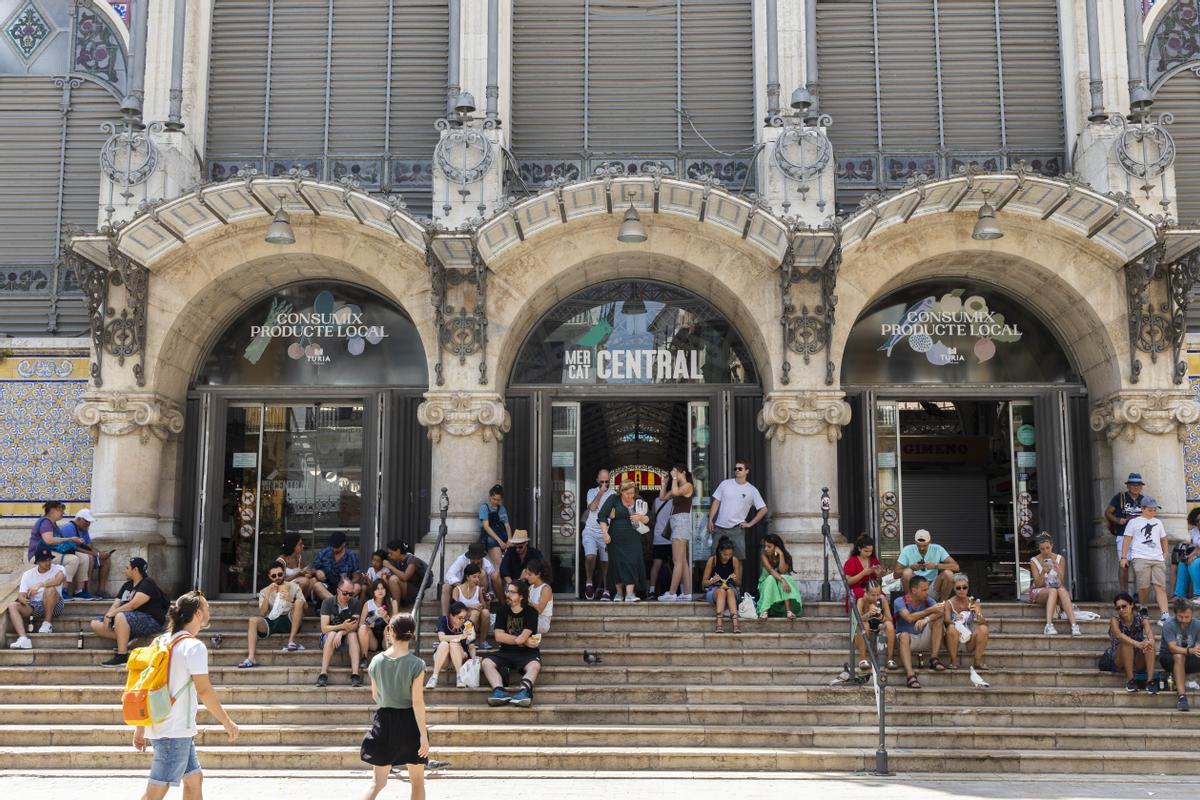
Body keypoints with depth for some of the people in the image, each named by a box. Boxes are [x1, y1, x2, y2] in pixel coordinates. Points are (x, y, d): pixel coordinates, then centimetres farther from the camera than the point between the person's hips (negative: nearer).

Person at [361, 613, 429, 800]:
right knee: (417, 780, 15)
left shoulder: (376, 661, -4)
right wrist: (423, 734, -13)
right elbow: (417, 702, -16)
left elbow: (375, 696, 8)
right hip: (409, 721, -3)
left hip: (383, 721, 3)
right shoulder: (415, 664, -14)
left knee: (378, 782, 9)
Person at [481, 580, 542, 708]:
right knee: (486, 662, -24)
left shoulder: (531, 612, -3)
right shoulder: (503, 610, 8)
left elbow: (521, 638, -13)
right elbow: (499, 636, -4)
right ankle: (499, 691, -46)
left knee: (534, 666, -34)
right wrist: (524, 641, -9)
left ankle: (524, 691, -60)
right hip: (506, 652, 3)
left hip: (527, 653, -3)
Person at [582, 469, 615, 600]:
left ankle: (605, 590, 12)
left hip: (605, 533, 1)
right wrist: (600, 493, -9)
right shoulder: (592, 492, 8)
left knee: (605, 562, 2)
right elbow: (592, 507, -9)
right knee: (590, 557, -23)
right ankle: (589, 582, -3)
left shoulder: (613, 494, 7)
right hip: (590, 531, -1)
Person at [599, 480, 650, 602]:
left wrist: (641, 517, -11)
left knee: (632, 563, -12)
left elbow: (647, 520, 12)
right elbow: (602, 516, -5)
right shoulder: (614, 499, -1)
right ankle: (619, 592, 19)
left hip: (632, 539, 1)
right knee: (618, 564, 3)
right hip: (616, 539, -1)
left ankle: (630, 594, -16)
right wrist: (605, 533, -14)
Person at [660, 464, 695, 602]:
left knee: (678, 561, -12)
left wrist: (674, 478, -10)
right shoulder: (677, 487, 21)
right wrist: (665, 482, 16)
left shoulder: (688, 485, -5)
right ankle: (687, 593, 7)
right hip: (676, 522, 10)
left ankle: (672, 593, -16)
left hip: (682, 520, -10)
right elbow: (663, 496, 22)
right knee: (683, 561, 7)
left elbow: (675, 492, -23)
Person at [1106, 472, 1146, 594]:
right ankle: (1124, 593, 0)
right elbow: (1107, 513, 3)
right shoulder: (1119, 497, 0)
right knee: (1123, 564, -4)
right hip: (1123, 535, -3)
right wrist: (1118, 520, -13)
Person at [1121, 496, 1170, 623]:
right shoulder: (1134, 522, 7)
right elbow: (1126, 540, 5)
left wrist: (1165, 554, 17)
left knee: (1160, 587, -7)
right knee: (1144, 587, -8)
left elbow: (1163, 539, 28)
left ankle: (1164, 616, -15)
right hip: (1140, 558, -3)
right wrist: (1124, 557, -1)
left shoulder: (1158, 522, 20)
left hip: (1158, 559, 3)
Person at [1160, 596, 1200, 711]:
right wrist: (1189, 650, -44)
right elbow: (1173, 648, -26)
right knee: (1179, 656, -37)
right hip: (1168, 658, -3)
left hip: (1188, 659, 3)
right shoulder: (1169, 625, -15)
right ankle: (1182, 696, -42)